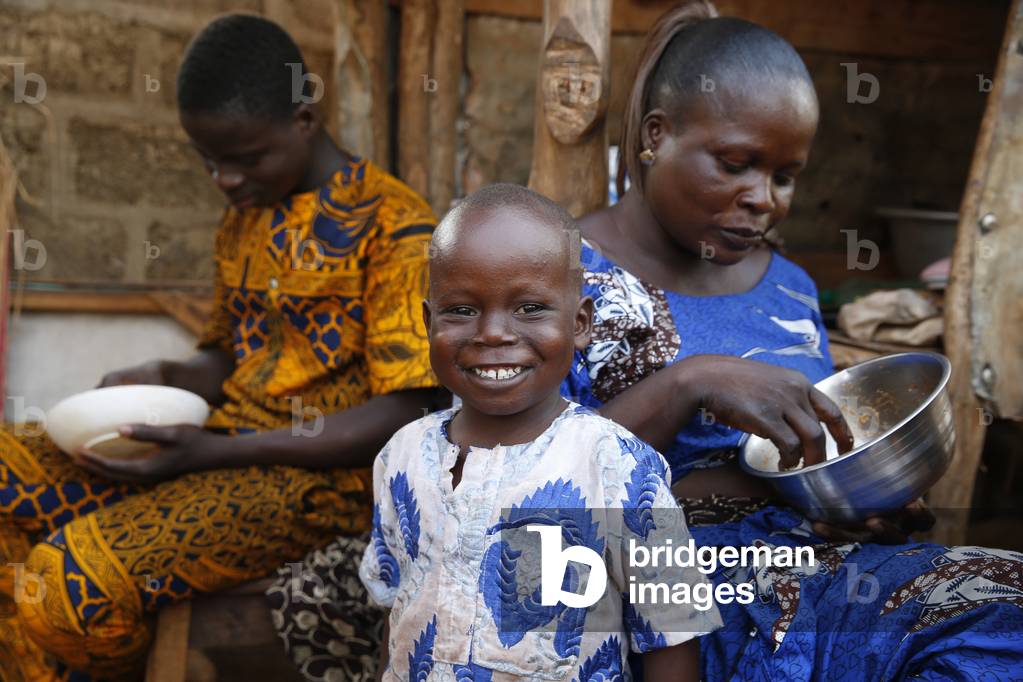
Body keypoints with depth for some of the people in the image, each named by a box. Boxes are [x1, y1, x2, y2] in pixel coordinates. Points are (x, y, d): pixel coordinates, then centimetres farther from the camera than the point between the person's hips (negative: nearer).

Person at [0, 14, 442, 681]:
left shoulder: (393, 225, -11)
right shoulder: (242, 221, 14)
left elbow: (405, 412, -15)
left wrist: (217, 453, -20)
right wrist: (165, 379, -1)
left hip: (320, 476, -8)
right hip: (224, 450, 8)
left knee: (75, 576, -25)